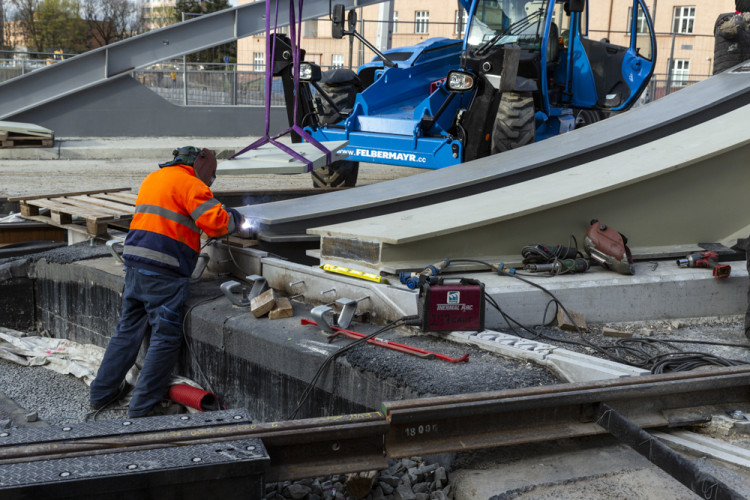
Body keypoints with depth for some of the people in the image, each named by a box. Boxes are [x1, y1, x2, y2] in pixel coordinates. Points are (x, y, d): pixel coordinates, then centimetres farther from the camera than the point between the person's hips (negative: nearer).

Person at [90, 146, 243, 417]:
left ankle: (102, 392, 24)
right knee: (166, 337, 0)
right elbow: (215, 222, -13)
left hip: (135, 262, 9)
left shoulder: (152, 179, 21)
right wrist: (235, 219, 6)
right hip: (163, 271, -8)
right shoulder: (190, 183, -6)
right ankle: (142, 406, 3)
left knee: (128, 328, 17)